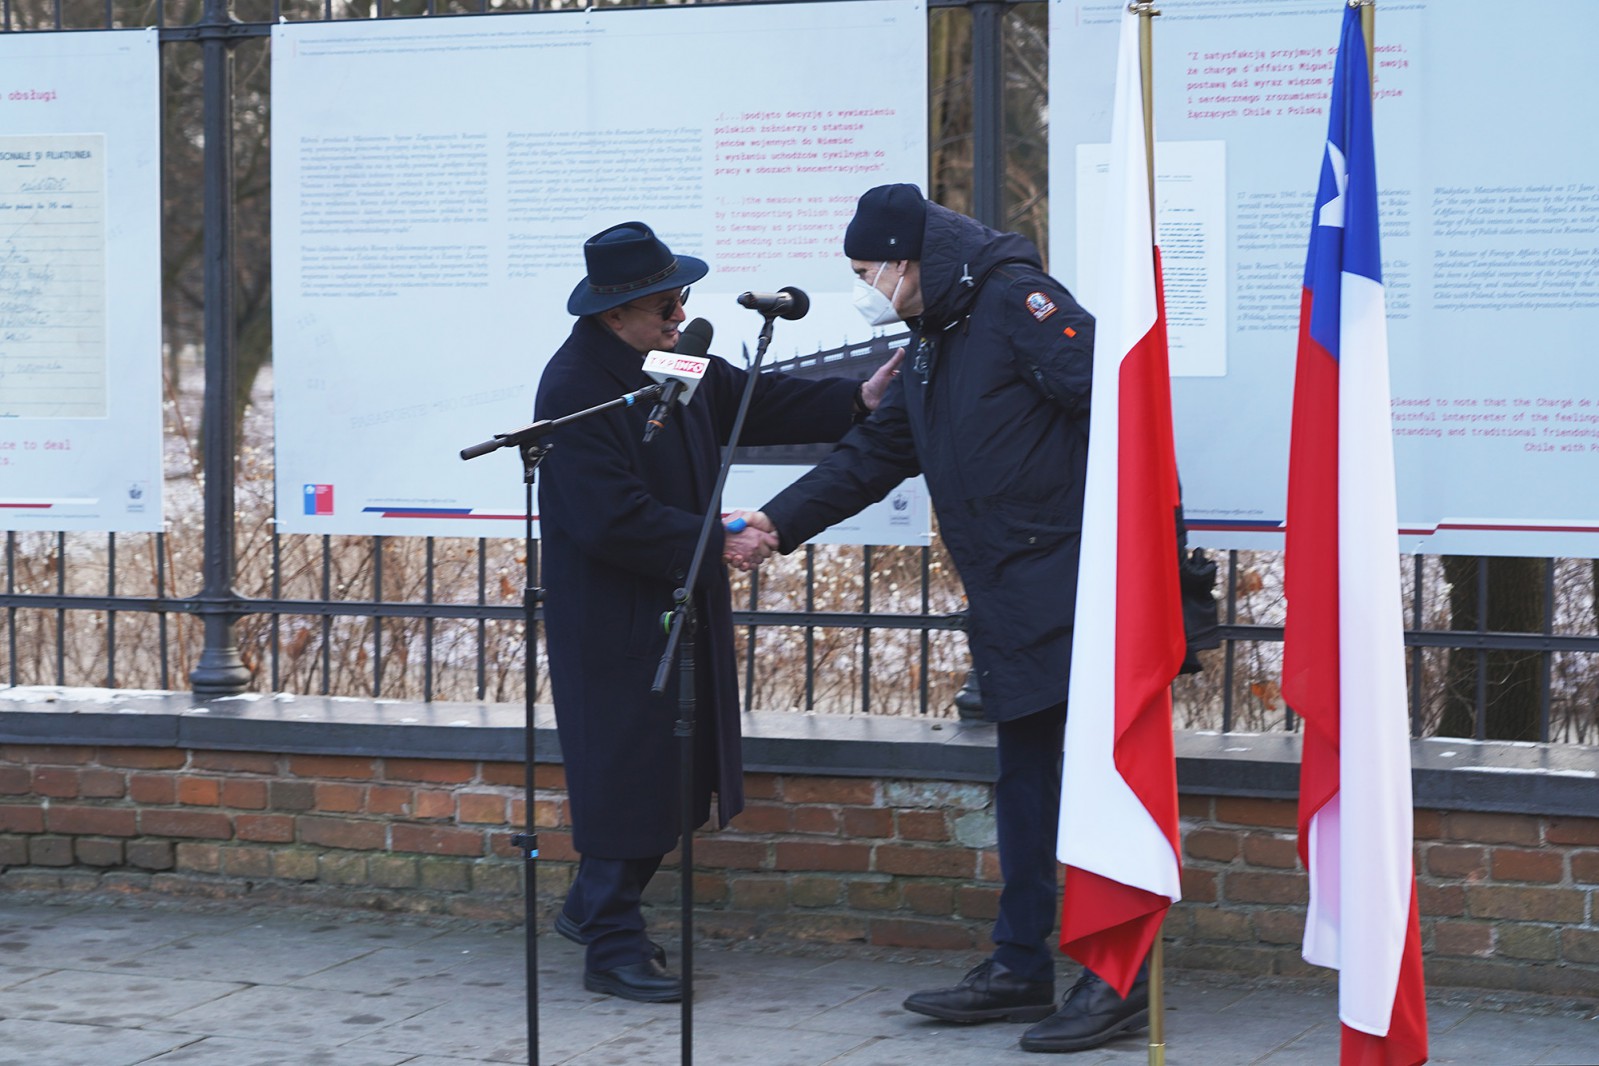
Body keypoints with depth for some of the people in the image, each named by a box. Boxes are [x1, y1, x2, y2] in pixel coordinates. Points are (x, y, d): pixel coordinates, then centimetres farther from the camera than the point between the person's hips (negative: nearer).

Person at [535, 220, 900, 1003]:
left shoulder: (678, 362, 7)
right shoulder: (575, 389, -22)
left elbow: (757, 404, 18)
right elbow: (612, 520, -25)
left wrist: (856, 400, 6)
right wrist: (716, 544, -21)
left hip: (679, 603, 9)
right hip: (610, 616, -9)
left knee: (674, 770, 14)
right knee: (627, 769, -5)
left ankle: (591, 907, 31)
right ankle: (612, 945, 6)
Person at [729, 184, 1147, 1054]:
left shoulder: (1014, 299, -10)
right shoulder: (933, 345, 20)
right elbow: (871, 456, 28)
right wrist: (779, 521, 21)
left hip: (1073, 584, -10)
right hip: (1011, 605, 10)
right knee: (1025, 778, 13)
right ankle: (1019, 968, 19)